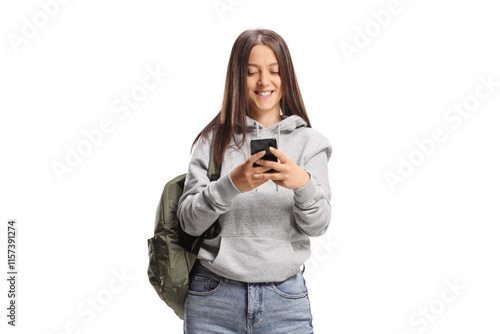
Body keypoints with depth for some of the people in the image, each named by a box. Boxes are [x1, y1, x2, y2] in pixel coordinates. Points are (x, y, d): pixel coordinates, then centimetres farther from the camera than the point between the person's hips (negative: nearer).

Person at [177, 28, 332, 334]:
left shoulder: (309, 142, 3)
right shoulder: (213, 140, 2)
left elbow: (318, 226, -6)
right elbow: (189, 221, -4)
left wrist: (304, 184, -26)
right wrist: (230, 185, -21)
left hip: (285, 300, 1)